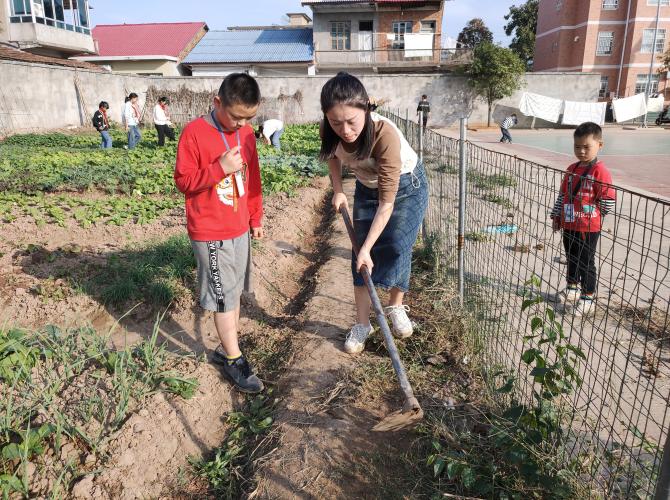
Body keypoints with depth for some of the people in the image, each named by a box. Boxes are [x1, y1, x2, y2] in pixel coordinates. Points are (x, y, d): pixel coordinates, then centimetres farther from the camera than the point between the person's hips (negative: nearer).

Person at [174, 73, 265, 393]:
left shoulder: (246, 133, 5)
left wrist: (256, 217, 16)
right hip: (210, 233, -6)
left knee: (234, 292, 14)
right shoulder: (194, 133, -13)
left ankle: (226, 349, 30)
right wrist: (221, 168, -24)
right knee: (224, 297, 1)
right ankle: (234, 360, 16)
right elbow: (183, 180, -12)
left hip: (240, 229, 6)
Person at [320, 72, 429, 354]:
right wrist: (338, 190, -5)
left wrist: (367, 248, -37)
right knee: (360, 253, -2)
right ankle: (362, 323, 9)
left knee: (396, 248, -14)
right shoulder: (330, 132, -26)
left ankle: (396, 307, 15)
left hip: (406, 186, -4)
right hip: (367, 187, 4)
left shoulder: (385, 135, -40)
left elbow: (386, 203, -37)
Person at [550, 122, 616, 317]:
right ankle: (573, 287, 39)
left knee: (586, 262, 4)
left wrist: (592, 214, -6)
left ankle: (588, 297, 17)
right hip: (568, 225, 7)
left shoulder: (600, 171, -15)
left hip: (589, 228, -6)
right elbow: (562, 195, 14)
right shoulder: (572, 169, 7)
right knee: (572, 258, 20)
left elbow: (609, 199, -15)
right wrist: (556, 216, 13)